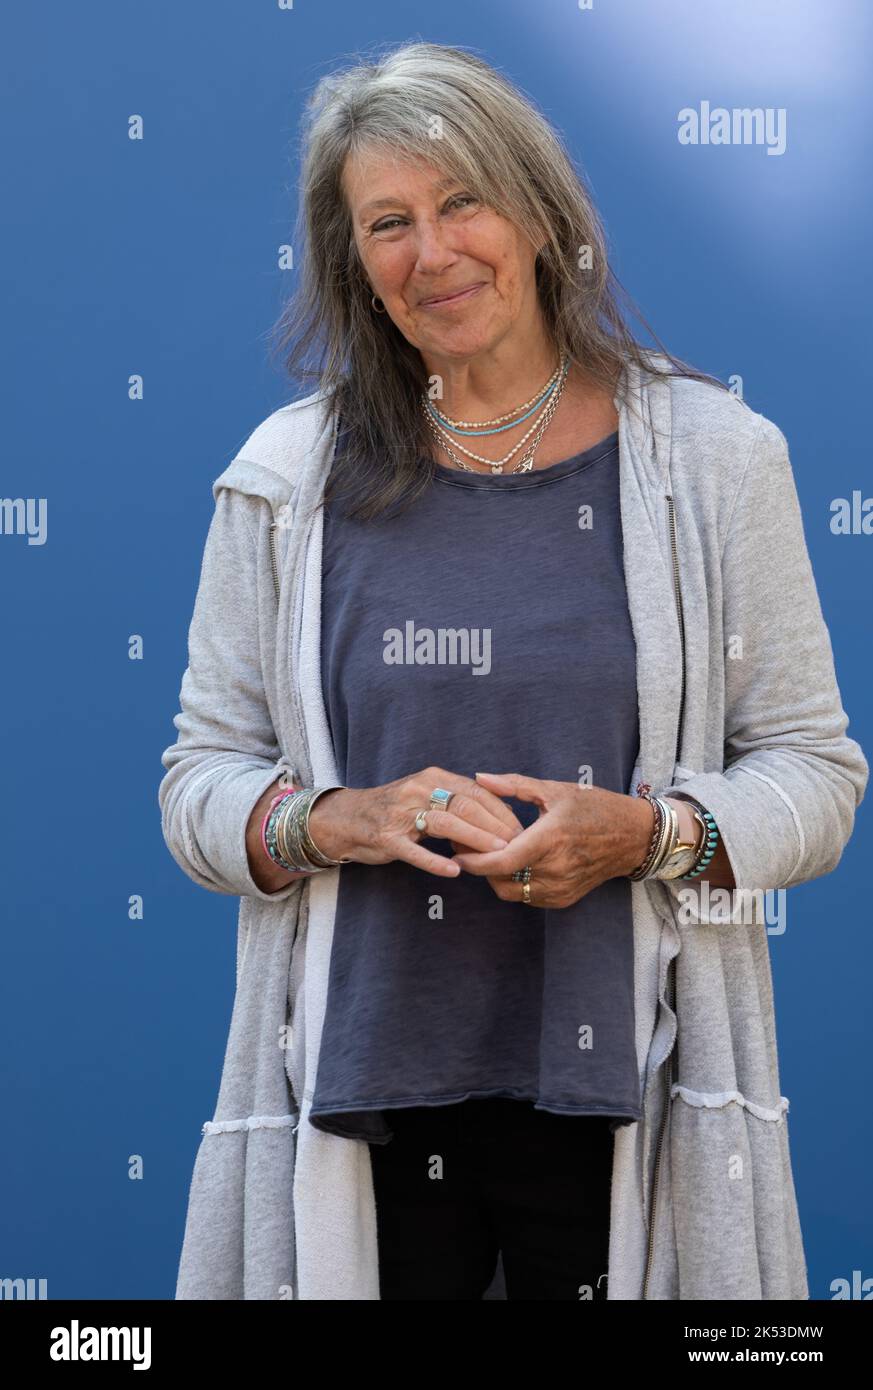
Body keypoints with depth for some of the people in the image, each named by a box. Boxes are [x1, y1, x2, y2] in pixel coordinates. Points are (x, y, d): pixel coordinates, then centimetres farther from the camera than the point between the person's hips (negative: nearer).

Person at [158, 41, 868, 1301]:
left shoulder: (711, 455, 1)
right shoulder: (290, 479, 4)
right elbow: (199, 781, 6)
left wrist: (644, 833, -16)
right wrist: (340, 822, -14)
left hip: (621, 1102, 0)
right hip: (364, 1095, 1)